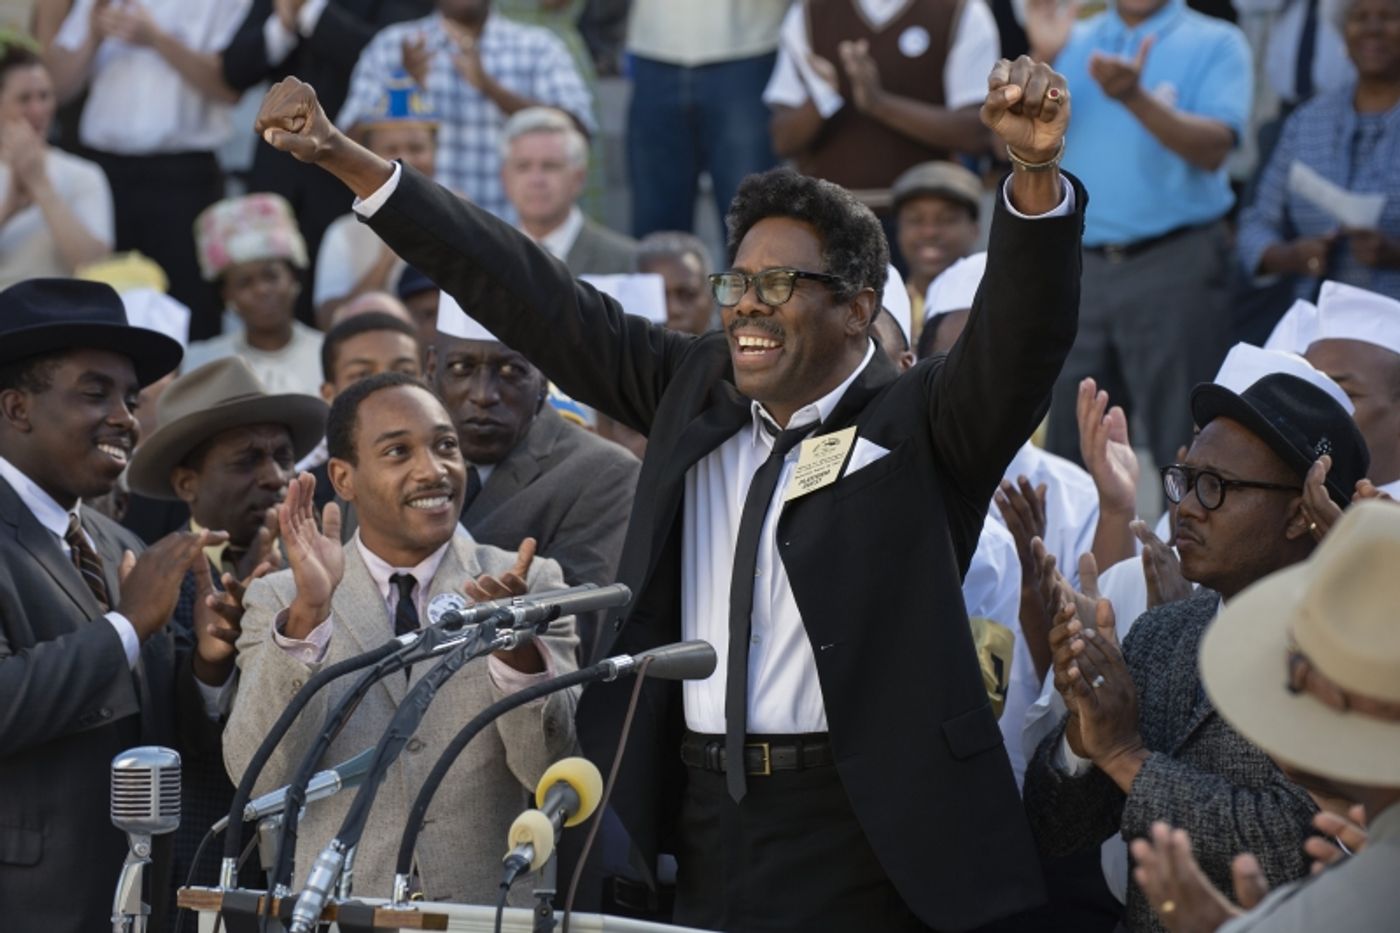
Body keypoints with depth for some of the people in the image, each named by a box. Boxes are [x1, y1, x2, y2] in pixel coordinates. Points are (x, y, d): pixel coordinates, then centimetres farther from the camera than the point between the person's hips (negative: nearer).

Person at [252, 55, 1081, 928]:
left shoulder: (918, 425, -2)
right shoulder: (694, 389, 12)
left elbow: (1023, 337, -18)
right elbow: (539, 304, 12)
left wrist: (1036, 173, -36)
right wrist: (344, 160, 10)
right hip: (703, 822, 5)